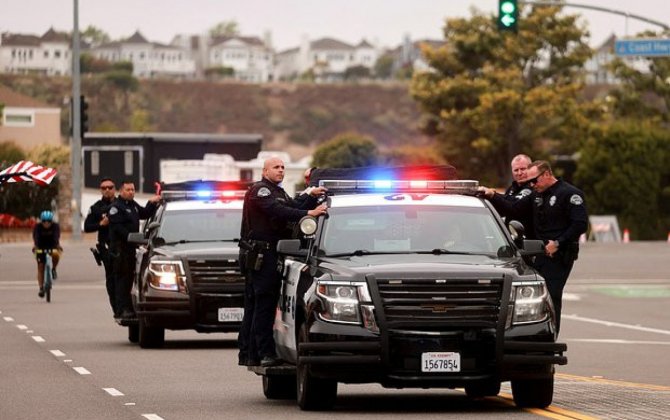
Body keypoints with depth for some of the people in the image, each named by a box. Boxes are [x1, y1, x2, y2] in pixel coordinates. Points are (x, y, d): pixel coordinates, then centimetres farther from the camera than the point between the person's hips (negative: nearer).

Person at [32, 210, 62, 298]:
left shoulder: (55, 226, -17)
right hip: (41, 248, 1)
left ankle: (54, 269, -6)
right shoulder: (38, 227, -16)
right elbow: (35, 237, -30)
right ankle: (41, 288, -1)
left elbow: (57, 236, -32)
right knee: (40, 267, -7)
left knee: (56, 254, -34)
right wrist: (35, 246, -49)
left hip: (52, 247, -1)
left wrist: (57, 245, -50)